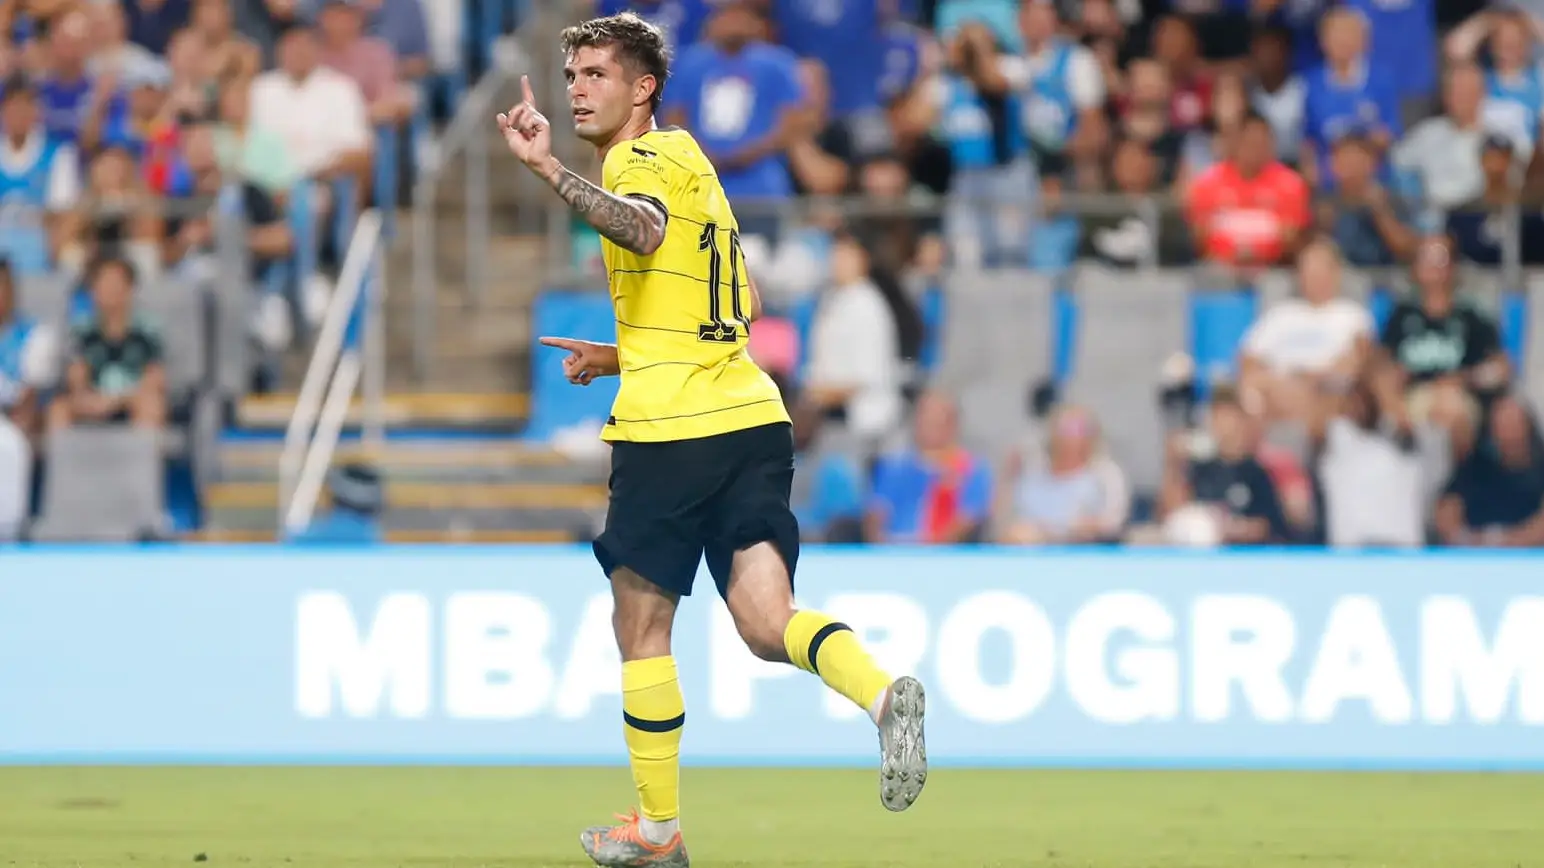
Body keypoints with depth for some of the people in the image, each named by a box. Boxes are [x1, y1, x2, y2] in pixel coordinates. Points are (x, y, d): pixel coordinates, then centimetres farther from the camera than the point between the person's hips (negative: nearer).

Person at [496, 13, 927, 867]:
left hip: (670, 429, -8)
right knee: (769, 626, -3)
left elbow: (642, 226, -31)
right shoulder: (683, 158, 24)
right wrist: (624, 356, 32)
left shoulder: (646, 156, -5)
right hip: (751, 415, 8)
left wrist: (548, 167, -41)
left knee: (641, 628, 7)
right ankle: (882, 692, -31)